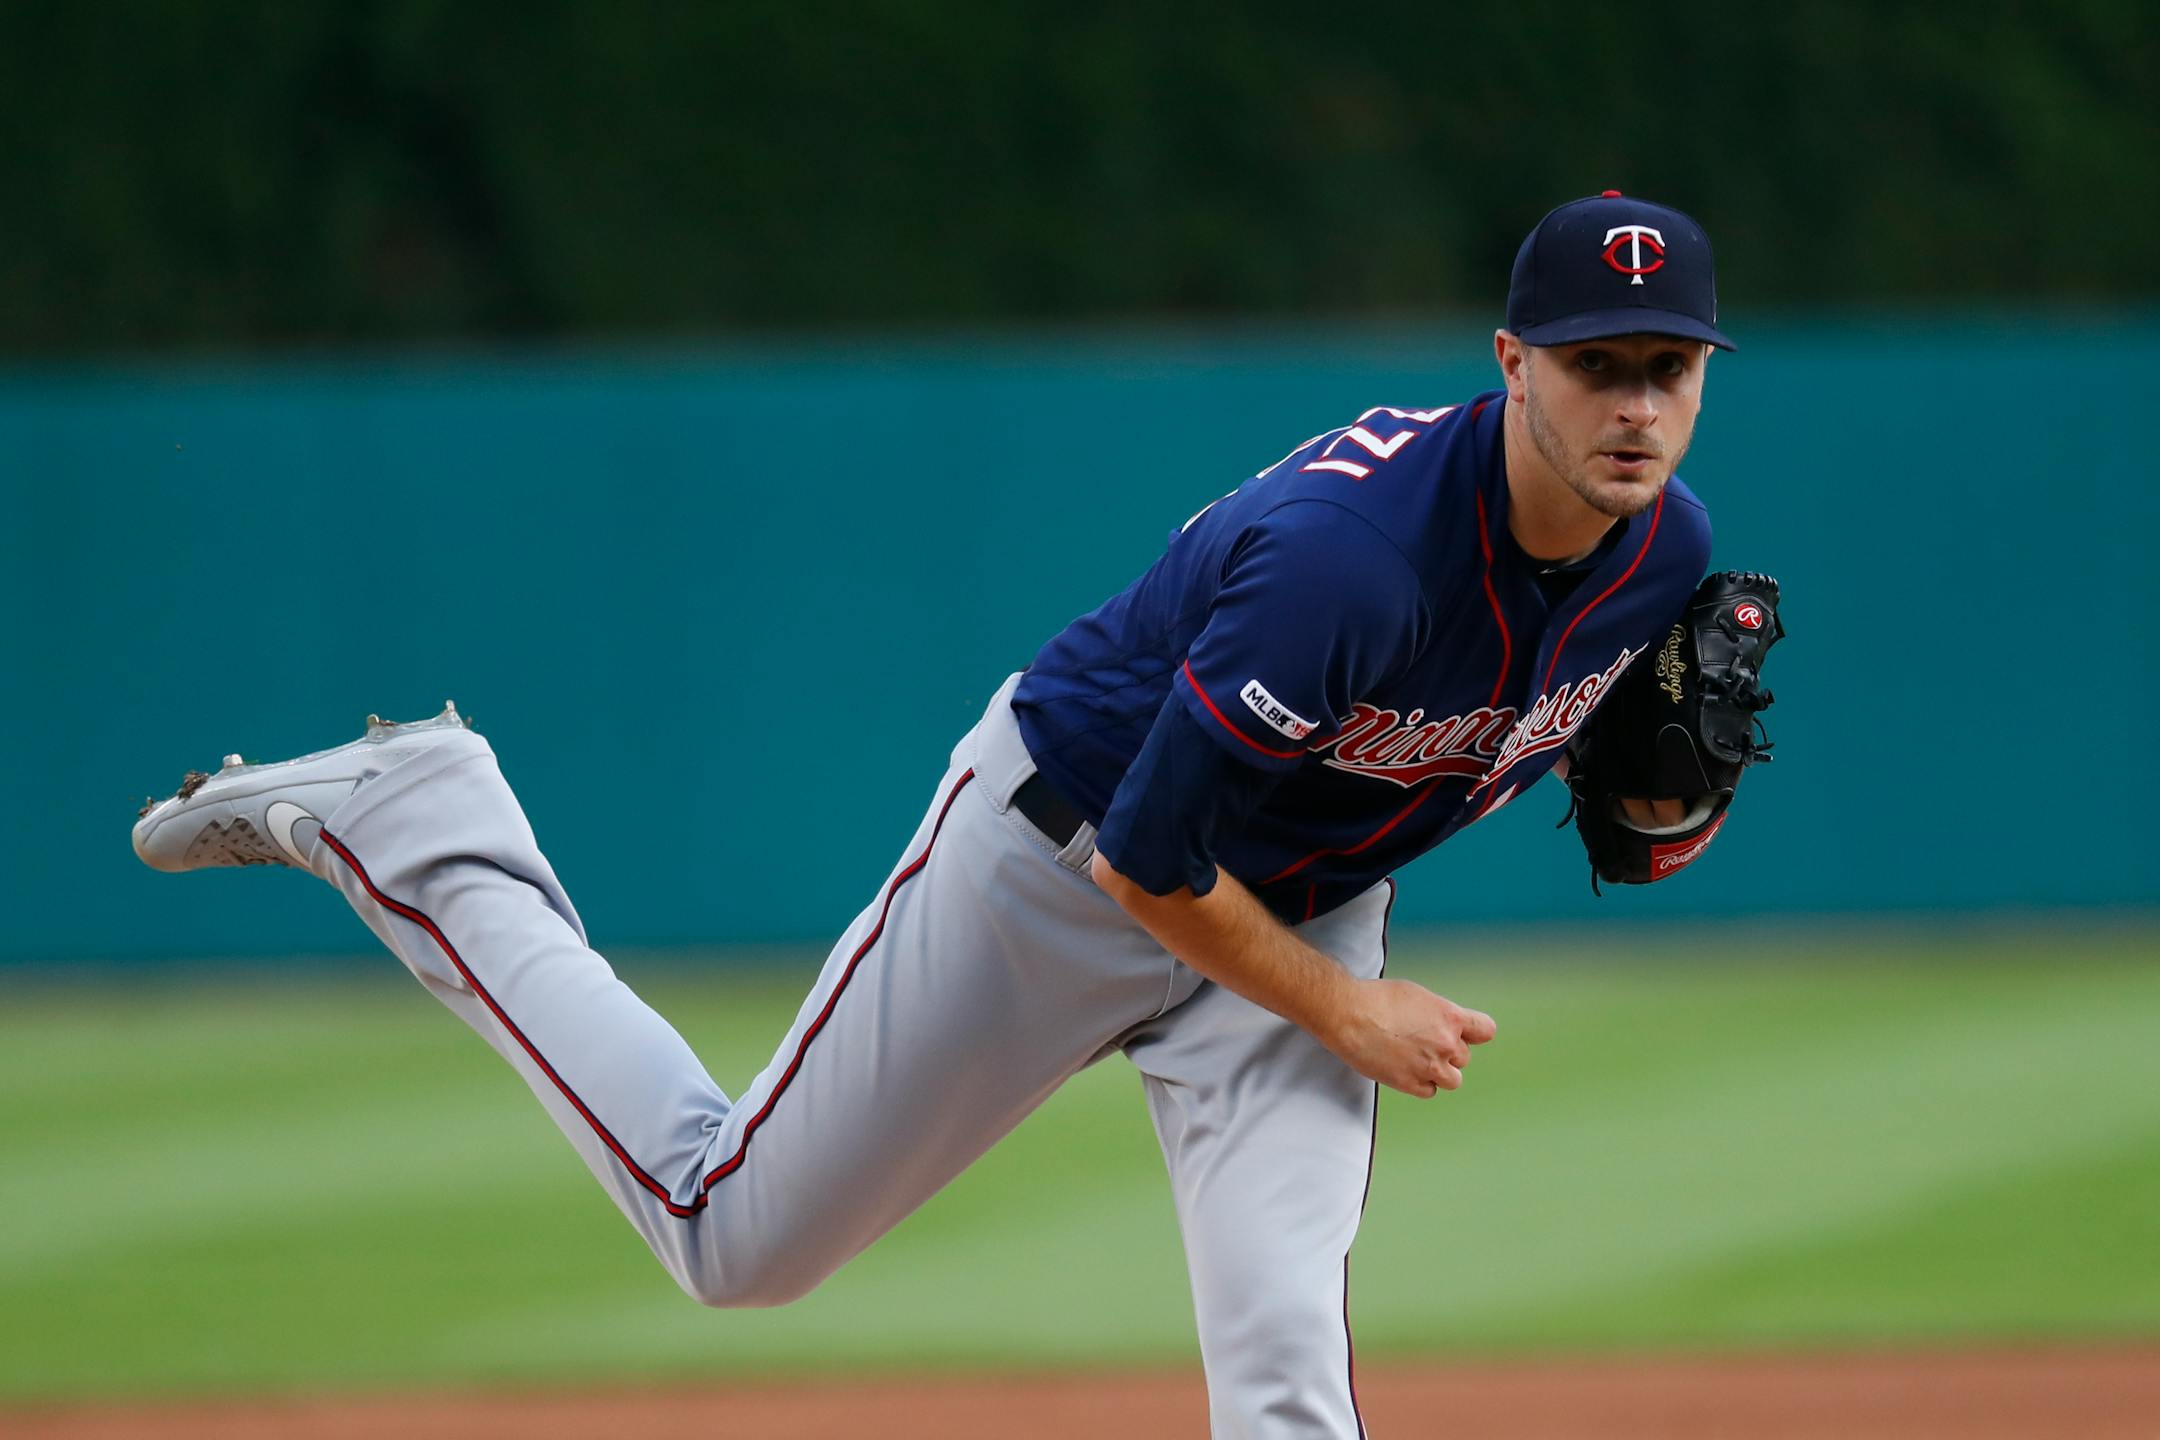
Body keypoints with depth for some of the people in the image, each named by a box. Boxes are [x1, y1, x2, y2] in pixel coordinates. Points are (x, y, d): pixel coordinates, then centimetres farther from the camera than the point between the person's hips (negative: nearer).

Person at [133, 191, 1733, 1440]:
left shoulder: (1664, 549, -14)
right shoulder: (1347, 552, -38)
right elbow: (1144, 864, -30)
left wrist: (1655, 806, -11)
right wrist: (1348, 1018, -19)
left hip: (1303, 909, 5)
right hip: (1058, 855, -5)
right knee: (734, 1230, 10)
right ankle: (410, 825, 24)